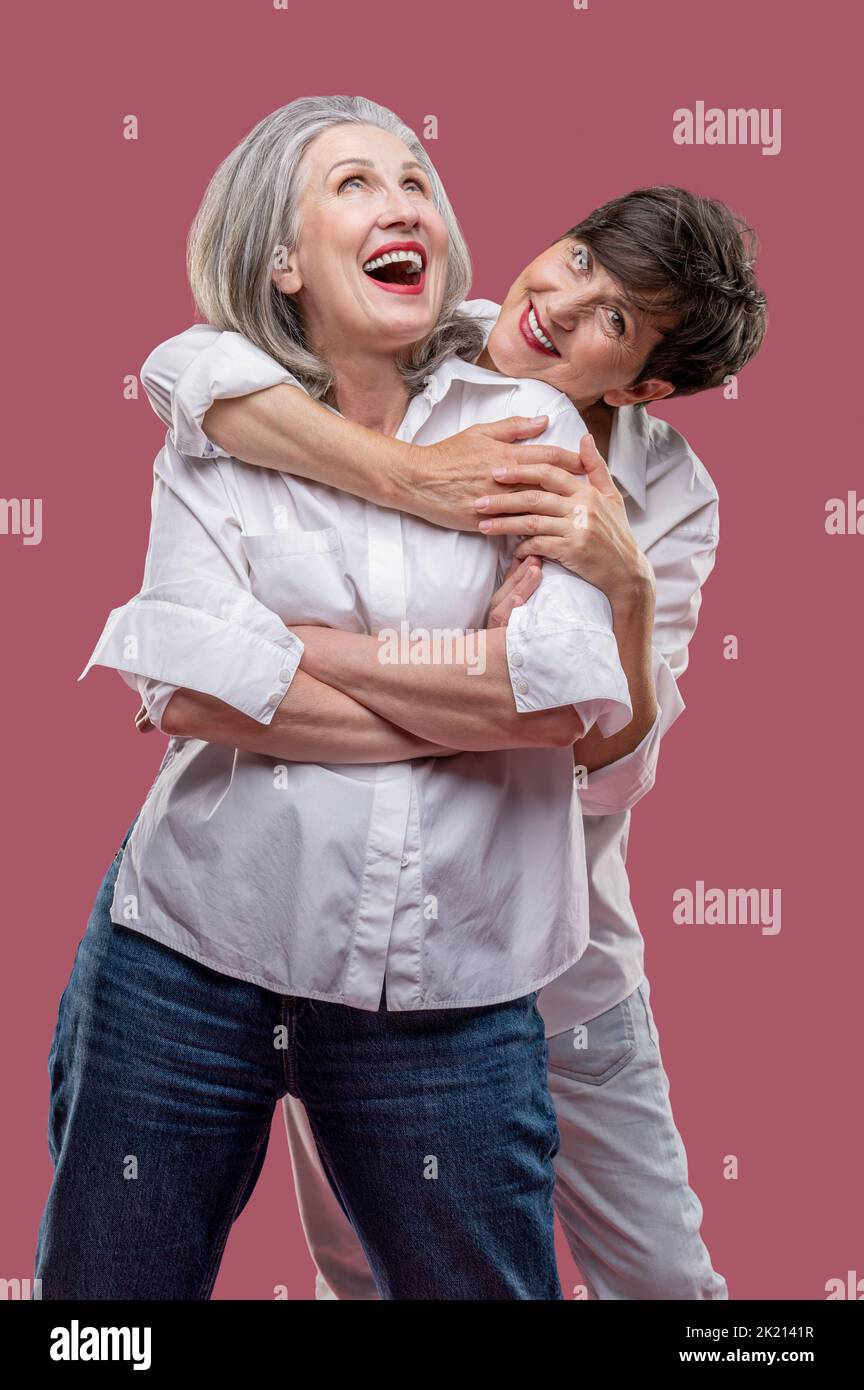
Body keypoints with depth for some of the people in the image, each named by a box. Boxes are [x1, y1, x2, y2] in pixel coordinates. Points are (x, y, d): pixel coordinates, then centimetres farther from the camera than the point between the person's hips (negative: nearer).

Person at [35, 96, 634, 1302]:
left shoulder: (531, 425, 2)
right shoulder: (215, 445, 3)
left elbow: (572, 690, -12)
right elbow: (201, 698, -14)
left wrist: (298, 650, -9)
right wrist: (483, 699, -12)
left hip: (444, 1000, 0)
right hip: (189, 960, 1)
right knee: (105, 1285, 14)